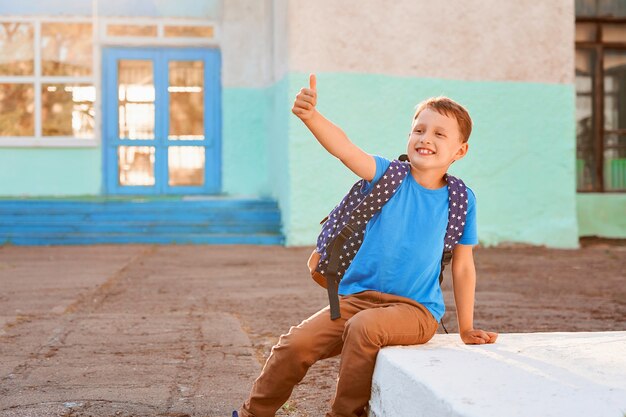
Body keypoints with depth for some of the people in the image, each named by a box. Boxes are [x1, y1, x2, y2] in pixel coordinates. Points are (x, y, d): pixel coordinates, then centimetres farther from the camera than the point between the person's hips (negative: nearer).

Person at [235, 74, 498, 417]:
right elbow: (344, 149, -20)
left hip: (415, 309, -2)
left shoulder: (461, 200, -1)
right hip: (357, 296, 2)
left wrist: (466, 329, 12)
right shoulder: (388, 175, -2)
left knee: (365, 327, -34)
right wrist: (310, 116, -40)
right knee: (296, 345, -15)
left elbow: (462, 266, 7)